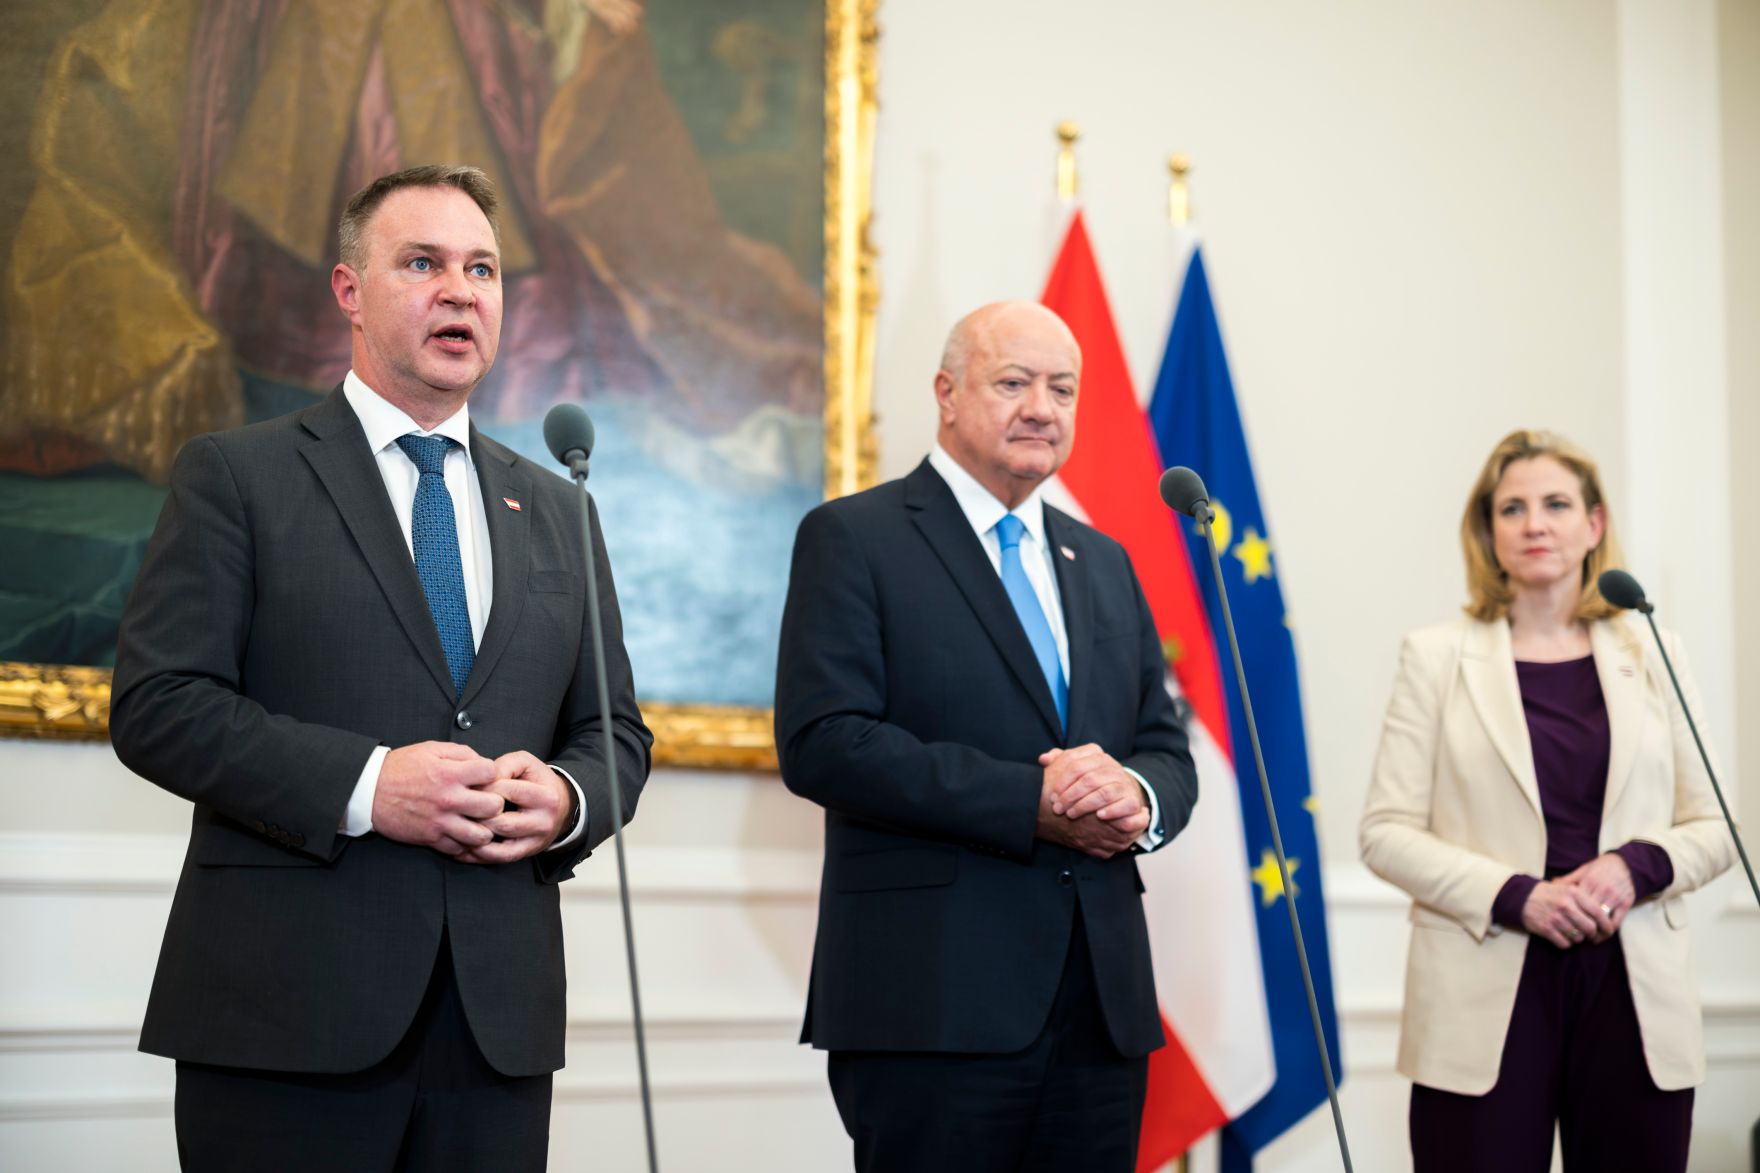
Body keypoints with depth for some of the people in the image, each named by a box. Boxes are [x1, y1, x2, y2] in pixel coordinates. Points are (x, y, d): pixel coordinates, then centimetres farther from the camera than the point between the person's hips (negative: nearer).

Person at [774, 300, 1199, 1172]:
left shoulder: (1103, 563, 20)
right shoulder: (852, 539, 0)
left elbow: (1167, 748, 17)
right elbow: (822, 743, -12)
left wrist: (1138, 797, -8)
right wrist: (1029, 801, -17)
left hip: (1103, 1003, 6)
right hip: (934, 1003, -6)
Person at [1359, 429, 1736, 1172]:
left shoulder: (1651, 657, 11)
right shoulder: (1438, 657, 5)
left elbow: (1713, 827, 12)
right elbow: (1385, 832, -1)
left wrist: (1636, 867, -9)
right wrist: (1516, 895, -14)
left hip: (1633, 999, 2)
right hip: (1486, 1009, -2)